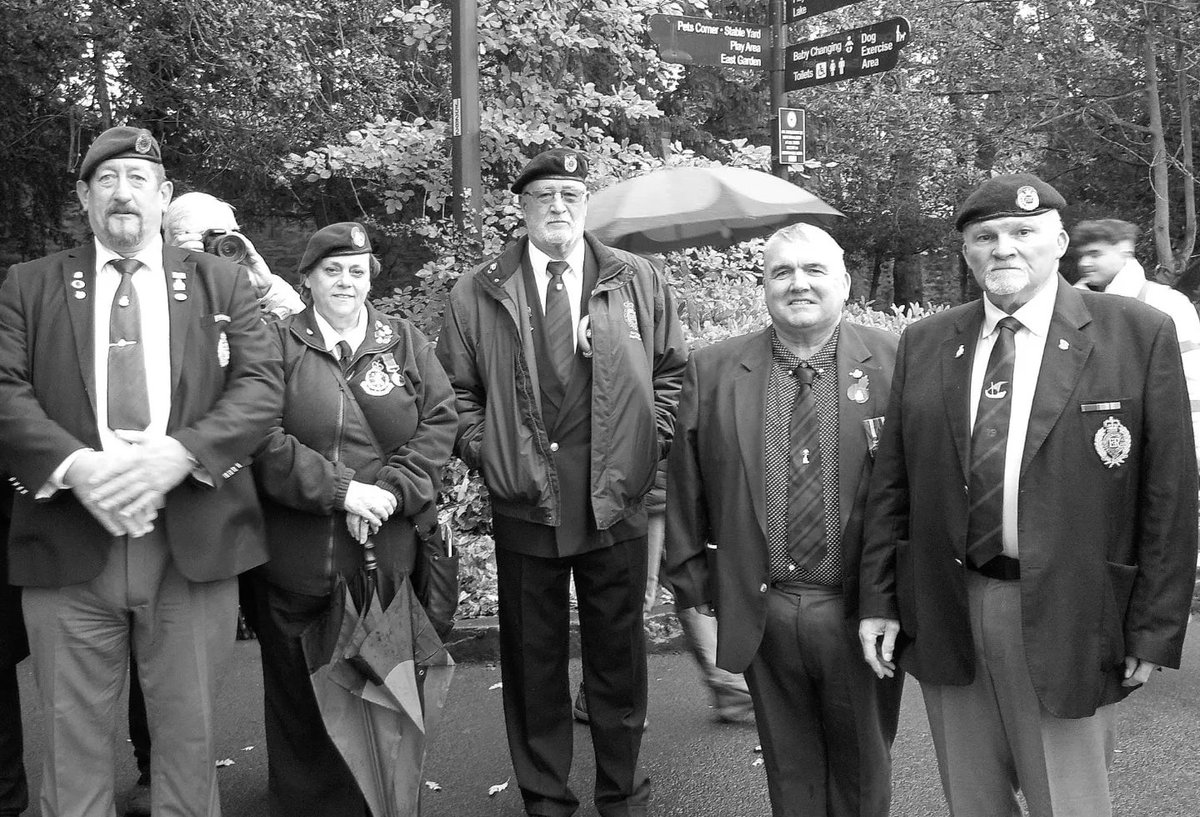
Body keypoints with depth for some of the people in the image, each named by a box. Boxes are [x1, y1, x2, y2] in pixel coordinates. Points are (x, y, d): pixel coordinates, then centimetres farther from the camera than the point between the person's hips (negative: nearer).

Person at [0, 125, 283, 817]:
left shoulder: (221, 282, 11)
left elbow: (261, 384, -1)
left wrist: (177, 454, -16)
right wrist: (74, 465, -18)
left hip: (194, 545, 0)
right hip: (67, 546, 1)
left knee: (191, 736, 9)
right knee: (73, 743, 10)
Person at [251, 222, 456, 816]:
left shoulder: (405, 341, 9)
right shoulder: (277, 343, 2)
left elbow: (439, 421, 2)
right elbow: (264, 437, -8)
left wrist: (392, 489, -11)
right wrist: (341, 489, -16)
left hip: (385, 551, 1)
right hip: (294, 554, -1)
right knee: (298, 693, 9)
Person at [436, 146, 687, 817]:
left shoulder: (640, 281, 5)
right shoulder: (478, 294, 4)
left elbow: (673, 368, 11)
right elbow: (457, 389, 9)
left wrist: (650, 442, 2)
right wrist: (483, 450, -3)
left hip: (617, 503, 1)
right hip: (524, 507, 0)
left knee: (619, 654, 13)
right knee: (533, 659, 11)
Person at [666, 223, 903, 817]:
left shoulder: (893, 362, -6)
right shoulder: (712, 370, 0)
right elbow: (685, 484, 4)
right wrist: (692, 578, 4)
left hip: (861, 612, -1)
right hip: (760, 612, 1)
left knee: (862, 768, 19)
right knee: (789, 768, 18)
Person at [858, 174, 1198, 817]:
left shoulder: (1140, 335, -4)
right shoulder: (922, 344, 5)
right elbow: (891, 483, 6)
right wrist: (879, 600, 2)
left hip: (1065, 621, -3)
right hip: (943, 616, 3)